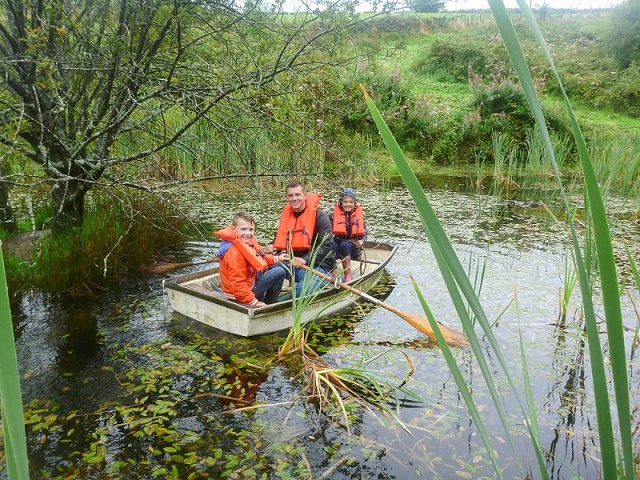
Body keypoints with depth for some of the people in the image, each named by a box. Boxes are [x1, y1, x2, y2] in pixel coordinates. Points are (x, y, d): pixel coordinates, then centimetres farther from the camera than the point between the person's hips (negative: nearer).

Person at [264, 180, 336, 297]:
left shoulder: (319, 216, -11)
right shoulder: (286, 215, 7)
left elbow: (326, 247, -17)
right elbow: (281, 238, 22)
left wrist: (305, 259, -31)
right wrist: (273, 246, -2)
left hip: (318, 266, -6)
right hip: (294, 263, 6)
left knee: (302, 291, -33)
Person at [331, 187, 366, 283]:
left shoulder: (359, 215, 3)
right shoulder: (335, 214, 2)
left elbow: (364, 233, 6)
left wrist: (361, 241, -14)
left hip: (353, 245, -1)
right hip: (338, 241, 1)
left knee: (344, 245, -34)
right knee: (331, 245, -32)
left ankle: (348, 274, -25)